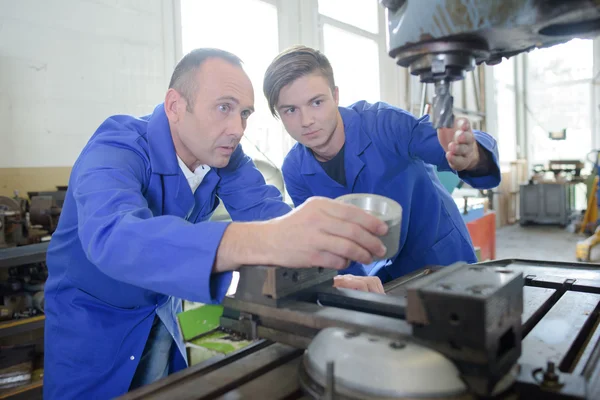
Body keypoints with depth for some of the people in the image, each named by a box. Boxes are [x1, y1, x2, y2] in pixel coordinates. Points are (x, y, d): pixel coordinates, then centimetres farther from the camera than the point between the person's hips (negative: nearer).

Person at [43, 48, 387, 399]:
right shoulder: (116, 148, -31)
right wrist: (264, 241, -65)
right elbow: (114, 236, -49)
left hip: (164, 316, 5)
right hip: (92, 324, -4)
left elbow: (268, 210, -21)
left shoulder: (225, 154, -12)